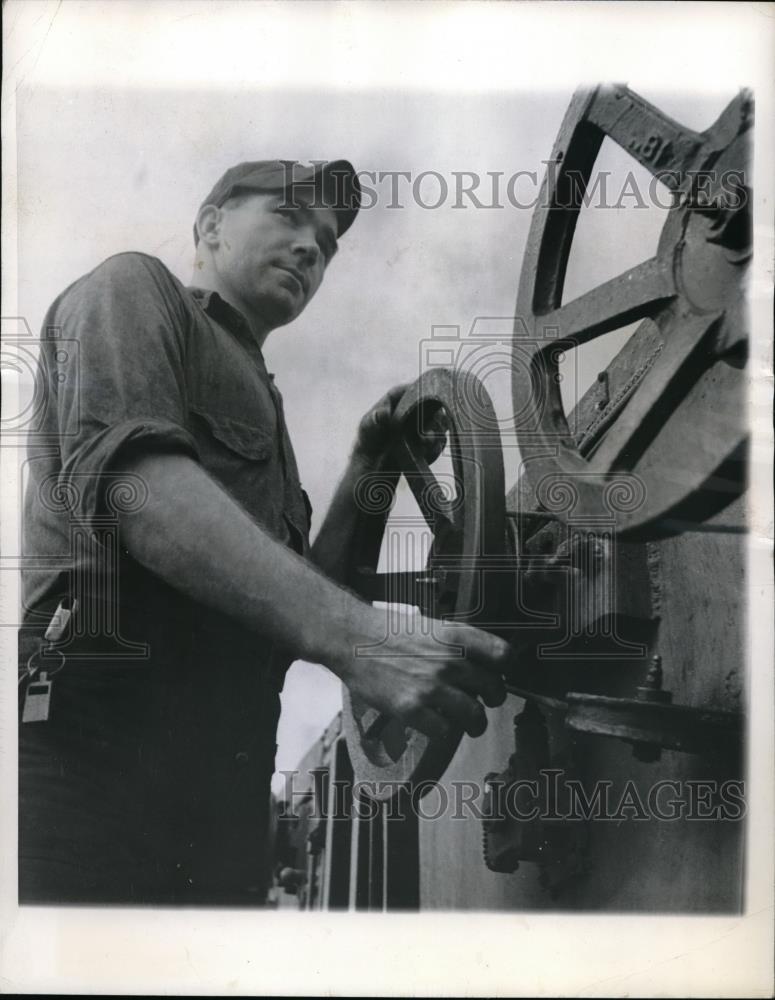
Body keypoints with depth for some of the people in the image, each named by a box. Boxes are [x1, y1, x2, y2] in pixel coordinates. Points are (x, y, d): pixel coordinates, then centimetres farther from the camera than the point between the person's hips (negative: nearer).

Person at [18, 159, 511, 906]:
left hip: (223, 773, 8)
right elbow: (126, 474, -16)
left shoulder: (258, 405, 29)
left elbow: (303, 594, 22)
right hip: (95, 738, -8)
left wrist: (368, 469, 11)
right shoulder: (136, 287, 7)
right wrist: (354, 636, -27)